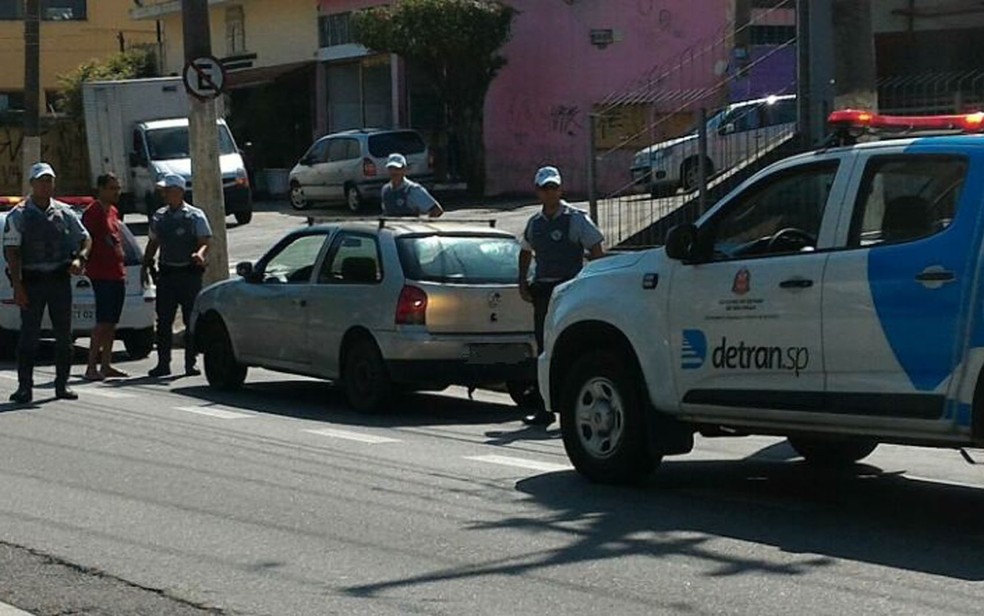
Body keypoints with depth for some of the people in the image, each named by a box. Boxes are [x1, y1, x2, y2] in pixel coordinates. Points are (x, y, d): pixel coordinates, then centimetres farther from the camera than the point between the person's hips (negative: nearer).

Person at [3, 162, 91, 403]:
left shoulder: (64, 213, 8)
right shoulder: (19, 215, -2)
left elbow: (85, 239, 15)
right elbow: (12, 252, -6)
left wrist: (80, 259, -7)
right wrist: (17, 286, -15)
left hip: (60, 279, 3)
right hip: (31, 281, -3)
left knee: (64, 334, 6)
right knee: (29, 335, -4)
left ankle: (62, 384, 15)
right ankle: (25, 387, 0)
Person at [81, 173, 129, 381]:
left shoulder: (113, 212, 17)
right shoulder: (93, 212, -10)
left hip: (117, 274, 9)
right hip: (102, 275, -9)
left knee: (111, 323, 10)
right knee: (103, 322, -12)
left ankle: (106, 365, 15)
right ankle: (91, 367, -12)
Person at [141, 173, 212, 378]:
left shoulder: (195, 216, -2)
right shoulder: (159, 217, 11)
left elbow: (205, 242, -6)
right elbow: (153, 243, 19)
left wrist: (200, 254, -26)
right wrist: (145, 265, 9)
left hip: (189, 272, -4)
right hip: (166, 273, 4)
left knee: (192, 320, 0)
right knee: (163, 321, 1)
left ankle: (190, 363, 6)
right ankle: (163, 363, 6)